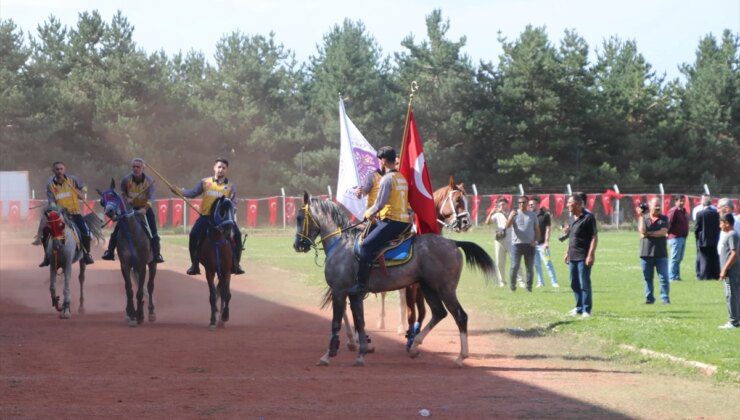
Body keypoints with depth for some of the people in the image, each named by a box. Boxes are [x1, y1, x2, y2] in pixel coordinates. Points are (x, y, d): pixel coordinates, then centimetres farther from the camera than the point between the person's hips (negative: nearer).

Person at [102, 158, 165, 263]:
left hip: (144, 208, -2)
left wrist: (145, 209, -47)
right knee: (117, 230, -7)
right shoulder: (126, 179, -10)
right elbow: (122, 192, 9)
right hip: (130, 207, 2)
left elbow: (151, 196, -30)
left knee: (153, 232, -12)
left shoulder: (149, 181, -18)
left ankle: (156, 254, -6)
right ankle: (109, 252, -2)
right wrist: (126, 198, -14)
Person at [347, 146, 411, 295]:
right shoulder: (402, 178, 15)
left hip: (392, 222, -10)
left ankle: (362, 284, -19)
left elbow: (380, 204, -17)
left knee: (366, 245, -13)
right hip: (405, 221, 10)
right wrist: (374, 212, 23)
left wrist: (369, 213, 2)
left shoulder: (387, 179, -13)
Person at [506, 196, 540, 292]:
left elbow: (537, 229, 14)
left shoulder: (532, 215, 10)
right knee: (515, 266, -5)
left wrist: (535, 240, -2)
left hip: (530, 244, 2)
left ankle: (529, 287, 11)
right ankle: (512, 285, 5)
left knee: (530, 267, 4)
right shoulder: (514, 213, 3)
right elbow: (508, 225, -11)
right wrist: (511, 217, -30)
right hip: (517, 244, -2)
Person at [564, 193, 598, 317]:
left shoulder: (588, 217, -12)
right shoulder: (573, 219, 14)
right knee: (574, 284, 12)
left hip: (583, 258, -9)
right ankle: (579, 308, 21)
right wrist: (567, 253, 20)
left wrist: (591, 255, -20)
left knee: (584, 284, -6)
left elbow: (594, 237, -14)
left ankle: (586, 310, -3)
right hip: (572, 257, 9)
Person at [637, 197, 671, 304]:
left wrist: (649, 234, -9)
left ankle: (665, 298, 0)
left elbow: (663, 232, -8)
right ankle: (649, 298, 13)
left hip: (661, 254, -1)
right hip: (646, 253, 1)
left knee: (664, 277, -4)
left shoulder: (664, 219, 7)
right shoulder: (644, 218, 7)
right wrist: (641, 216, -15)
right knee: (647, 278, 6)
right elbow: (642, 231, -10)